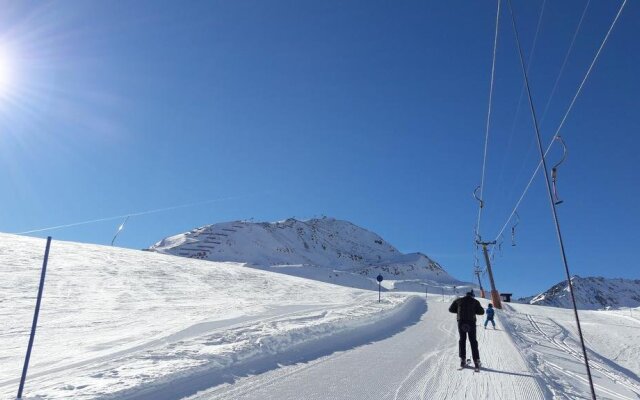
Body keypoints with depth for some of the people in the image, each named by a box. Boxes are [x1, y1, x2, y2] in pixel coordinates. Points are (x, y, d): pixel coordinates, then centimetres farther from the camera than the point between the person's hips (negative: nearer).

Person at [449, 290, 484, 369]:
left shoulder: (459, 300, 9)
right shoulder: (475, 301, 5)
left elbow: (451, 309, 11)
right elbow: (481, 312, 3)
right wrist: (473, 310, 17)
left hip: (461, 322, 1)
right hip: (471, 322, -1)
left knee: (462, 340, 13)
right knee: (473, 341, 7)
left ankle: (463, 359, 8)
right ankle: (476, 361, 2)